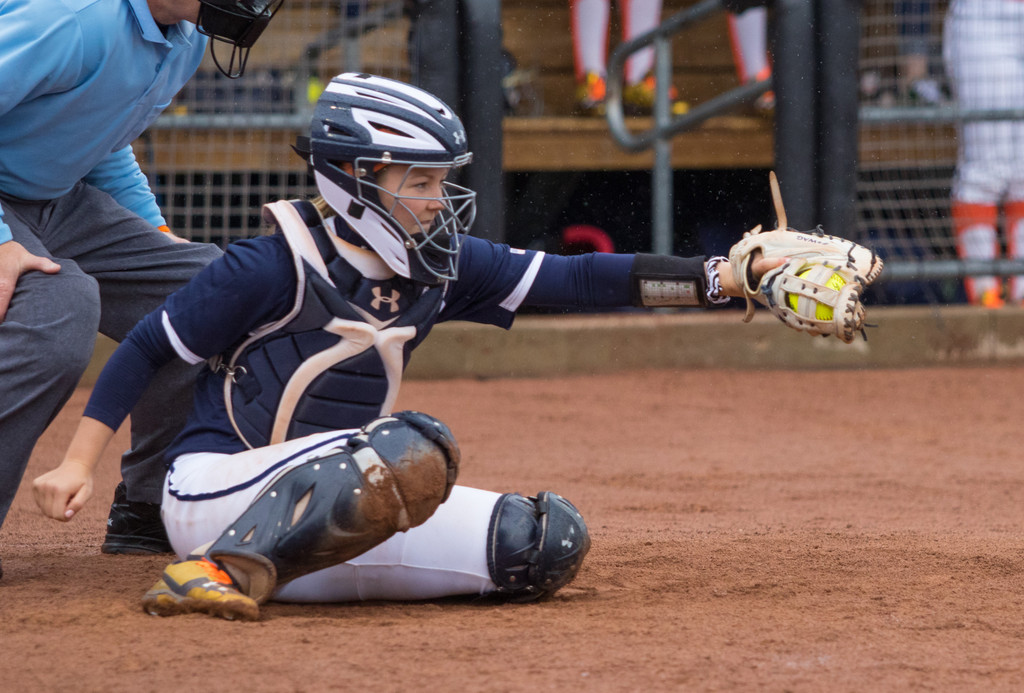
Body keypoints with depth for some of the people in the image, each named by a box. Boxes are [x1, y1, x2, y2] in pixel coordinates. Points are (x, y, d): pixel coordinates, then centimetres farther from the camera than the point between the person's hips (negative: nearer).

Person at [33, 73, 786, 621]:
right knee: (412, 449, -32)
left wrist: (721, 278, -6)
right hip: (216, 490, -8)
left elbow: (576, 279, 3)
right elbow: (148, 348, -5)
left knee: (549, 541, -4)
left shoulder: (440, 267, 8)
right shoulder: (279, 265, -11)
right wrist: (78, 464, -12)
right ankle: (228, 568, -26)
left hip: (314, 521, 8)